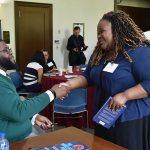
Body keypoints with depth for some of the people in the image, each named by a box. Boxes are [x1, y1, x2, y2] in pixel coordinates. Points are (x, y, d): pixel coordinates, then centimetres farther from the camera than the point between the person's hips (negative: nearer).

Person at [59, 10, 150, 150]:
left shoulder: (138, 52, -17)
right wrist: (69, 84, -5)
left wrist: (125, 96, -30)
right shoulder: (99, 54, 9)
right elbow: (87, 76, 11)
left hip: (131, 119, -8)